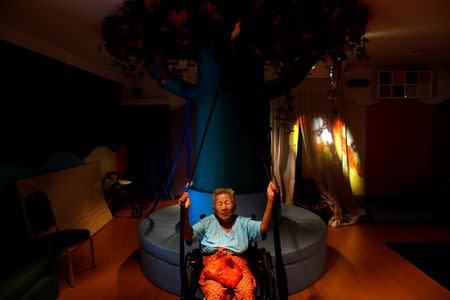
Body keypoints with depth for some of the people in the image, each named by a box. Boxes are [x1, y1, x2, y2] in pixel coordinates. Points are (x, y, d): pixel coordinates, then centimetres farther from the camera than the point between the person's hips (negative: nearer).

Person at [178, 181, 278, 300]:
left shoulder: (243, 223, 13)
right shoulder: (208, 222, 12)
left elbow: (263, 228, -5)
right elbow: (189, 236, -3)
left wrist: (270, 199, -19)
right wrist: (185, 211, -22)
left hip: (239, 267, 1)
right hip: (212, 267, -1)